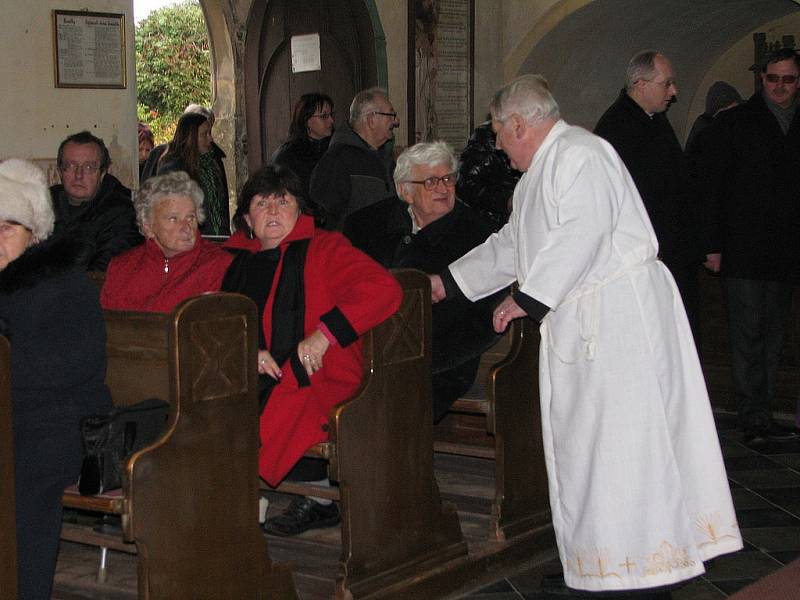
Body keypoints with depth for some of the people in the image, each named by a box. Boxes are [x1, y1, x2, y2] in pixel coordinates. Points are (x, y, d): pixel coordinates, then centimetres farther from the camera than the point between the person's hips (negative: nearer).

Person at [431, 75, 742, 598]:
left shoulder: (579, 154, -13)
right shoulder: (543, 170, 20)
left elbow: (581, 234, -25)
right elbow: (511, 245, 29)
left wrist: (528, 299, -21)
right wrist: (449, 282, 29)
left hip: (620, 314, -10)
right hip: (581, 320, 10)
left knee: (621, 437, -8)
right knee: (585, 439, 11)